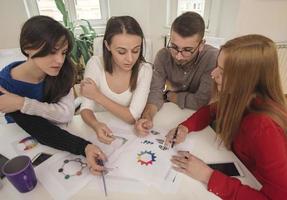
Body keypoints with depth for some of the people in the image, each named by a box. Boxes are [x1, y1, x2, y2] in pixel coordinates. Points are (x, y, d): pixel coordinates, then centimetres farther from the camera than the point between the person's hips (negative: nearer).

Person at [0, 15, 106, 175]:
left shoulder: (61, 71, -19)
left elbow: (67, 113, -26)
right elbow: (41, 132, -31)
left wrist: (23, 104, -35)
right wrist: (84, 147, -44)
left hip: (56, 131, 2)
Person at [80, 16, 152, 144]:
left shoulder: (144, 70, -14)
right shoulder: (95, 64, -12)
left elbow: (132, 117, -18)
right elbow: (86, 108, -12)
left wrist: (97, 96, -18)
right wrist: (96, 125, -31)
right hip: (101, 130, 1)